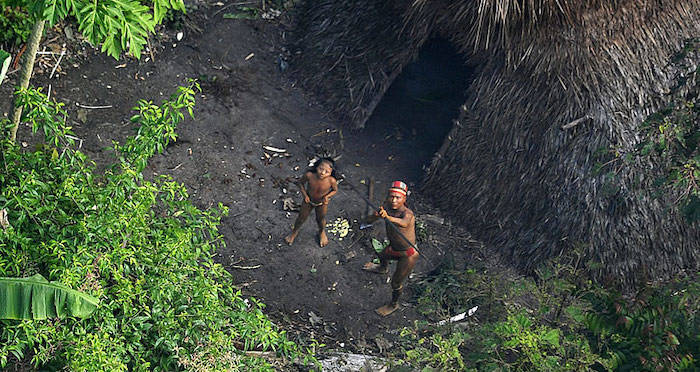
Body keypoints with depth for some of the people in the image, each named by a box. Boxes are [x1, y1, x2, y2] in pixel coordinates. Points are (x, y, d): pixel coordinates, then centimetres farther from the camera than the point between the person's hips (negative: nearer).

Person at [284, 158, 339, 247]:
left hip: (322, 203, 0)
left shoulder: (331, 180, -36)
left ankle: (322, 232, 59)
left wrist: (327, 196, -28)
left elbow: (335, 190, -12)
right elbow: (300, 182, -13)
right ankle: (294, 232, 52)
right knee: (302, 218, 21)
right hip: (308, 200, 0)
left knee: (321, 219, 25)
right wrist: (305, 195, -21)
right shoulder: (309, 175, -35)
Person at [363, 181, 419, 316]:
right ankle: (383, 269, 71)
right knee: (381, 254, 35)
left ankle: (393, 305, 35)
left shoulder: (408, 213, -36)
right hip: (393, 248, 7)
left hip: (408, 254, -7)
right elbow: (368, 220, -16)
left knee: (396, 282, 5)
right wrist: (376, 215, -40)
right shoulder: (386, 206, -16)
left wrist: (388, 217, -79)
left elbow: (404, 223, -60)